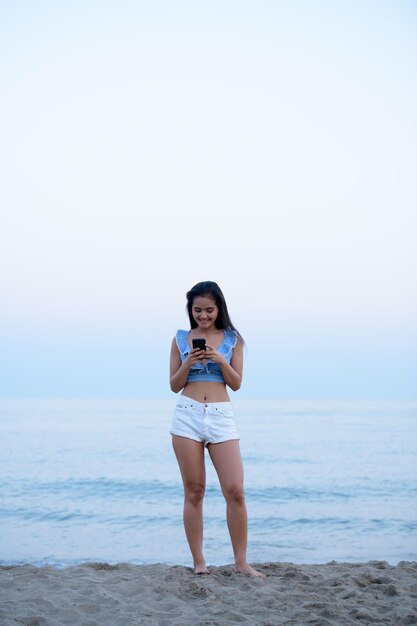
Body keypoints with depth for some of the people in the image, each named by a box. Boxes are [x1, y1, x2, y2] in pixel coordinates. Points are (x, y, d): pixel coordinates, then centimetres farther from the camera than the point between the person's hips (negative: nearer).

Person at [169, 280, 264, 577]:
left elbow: (236, 383, 5)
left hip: (222, 416, 0)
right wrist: (188, 363, -9)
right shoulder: (181, 338, 8)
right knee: (194, 491, 3)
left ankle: (241, 561, 3)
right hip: (188, 415, 0)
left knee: (235, 490, -7)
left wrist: (221, 360, -11)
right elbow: (174, 385, 8)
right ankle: (199, 561, 10)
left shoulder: (232, 339, 8)